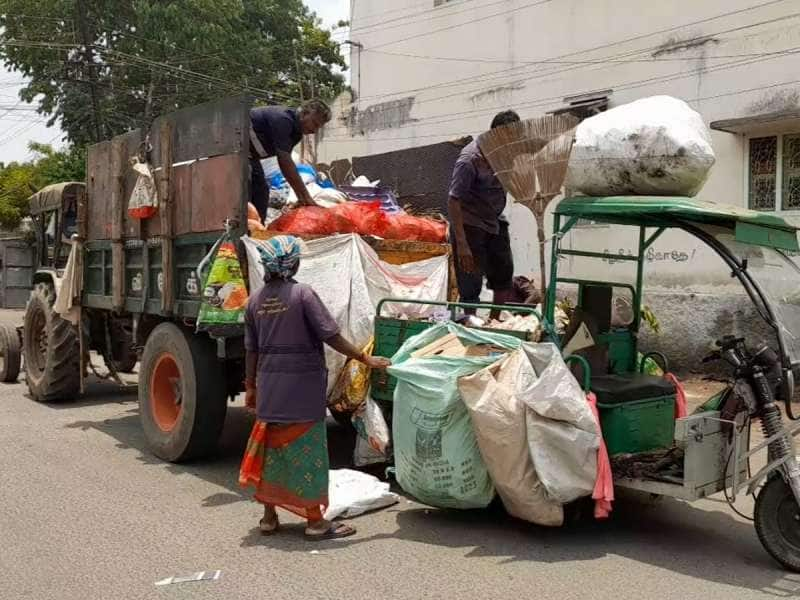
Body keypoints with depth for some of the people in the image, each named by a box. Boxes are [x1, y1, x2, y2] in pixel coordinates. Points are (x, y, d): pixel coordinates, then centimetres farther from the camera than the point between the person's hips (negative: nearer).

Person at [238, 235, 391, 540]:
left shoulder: (255, 300, 5)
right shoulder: (302, 294, -12)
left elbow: (251, 350, 10)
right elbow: (331, 336, -14)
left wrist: (251, 386, 20)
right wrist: (366, 359, -7)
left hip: (269, 386, 6)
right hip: (302, 386, -5)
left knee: (270, 448, 14)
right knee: (306, 451, 2)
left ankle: (269, 517, 23)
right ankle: (315, 521, 10)